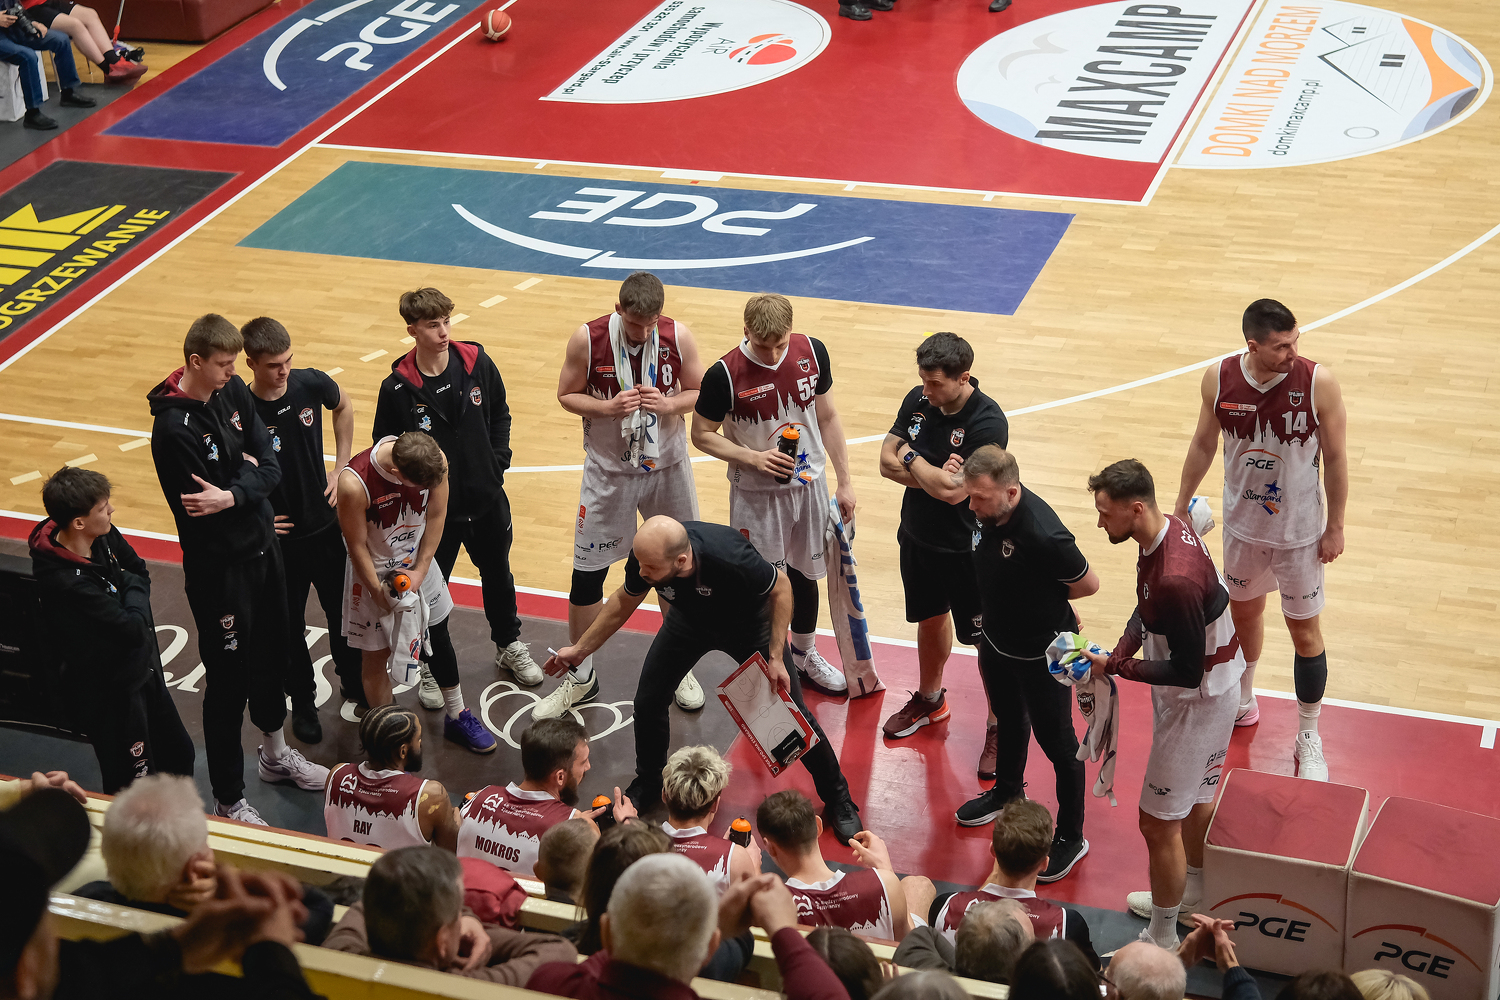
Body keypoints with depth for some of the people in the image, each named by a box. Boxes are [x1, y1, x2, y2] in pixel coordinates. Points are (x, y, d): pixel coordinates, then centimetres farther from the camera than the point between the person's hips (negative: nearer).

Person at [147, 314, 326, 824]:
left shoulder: (234, 392, -3)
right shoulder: (174, 428, -26)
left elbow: (270, 466, -8)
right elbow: (198, 510, -25)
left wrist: (232, 494, -24)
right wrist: (244, 472, -12)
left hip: (262, 547, 8)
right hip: (217, 567, -7)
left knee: (272, 653, 24)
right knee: (229, 679, 3)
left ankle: (276, 754, 47)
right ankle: (229, 800, 17)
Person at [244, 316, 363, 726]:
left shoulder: (311, 384, -12)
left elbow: (343, 405, 12)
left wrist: (340, 466, 6)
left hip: (326, 523, 4)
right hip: (279, 536, -4)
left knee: (343, 609, 19)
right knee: (289, 626, 13)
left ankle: (353, 683, 42)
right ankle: (302, 703, 32)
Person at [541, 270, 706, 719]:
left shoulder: (679, 337, -12)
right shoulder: (588, 339, -16)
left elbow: (700, 392, 0)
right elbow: (567, 395, -4)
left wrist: (669, 404, -22)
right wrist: (608, 407, -23)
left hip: (667, 467, 1)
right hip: (608, 471, -1)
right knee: (587, 574, 2)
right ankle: (580, 678, 20)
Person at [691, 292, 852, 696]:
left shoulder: (812, 352, -9)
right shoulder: (725, 375, -22)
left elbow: (827, 417, 2)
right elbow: (703, 435, -10)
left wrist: (845, 481, 5)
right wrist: (753, 458, -24)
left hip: (809, 483, 4)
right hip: (757, 495, -4)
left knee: (805, 573, 21)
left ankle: (805, 655, 42)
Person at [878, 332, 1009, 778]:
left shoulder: (987, 422, -26)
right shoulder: (917, 400, -5)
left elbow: (954, 490, -29)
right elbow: (887, 462, -4)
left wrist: (912, 458, -14)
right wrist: (933, 475, -20)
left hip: (967, 549, -6)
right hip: (918, 537, 6)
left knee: (987, 639, 5)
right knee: (930, 620, 26)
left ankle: (1000, 728, 21)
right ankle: (929, 700, 47)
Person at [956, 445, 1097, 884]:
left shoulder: (1042, 533, -37)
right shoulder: (989, 512, -13)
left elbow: (1088, 583, -21)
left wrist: (1045, 600, -8)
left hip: (1042, 654, -7)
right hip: (997, 641, 7)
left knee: (1057, 742, 10)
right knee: (1008, 721, 30)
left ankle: (1071, 837, 26)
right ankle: (1007, 793, 54)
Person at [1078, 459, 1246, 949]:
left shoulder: (1175, 579, -37)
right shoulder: (1169, 528, -7)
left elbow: (1187, 672, -29)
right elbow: (1148, 610, 10)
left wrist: (1116, 666, -20)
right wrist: (1121, 650, -5)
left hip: (1196, 702, -10)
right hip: (1212, 685, 10)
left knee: (1159, 821, 2)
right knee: (1197, 797, 28)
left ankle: (1162, 939, 17)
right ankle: (1194, 891, 49)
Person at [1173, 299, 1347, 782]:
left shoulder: (1319, 383, -22)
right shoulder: (1219, 379, -15)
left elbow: (1335, 457, -10)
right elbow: (1203, 444, 2)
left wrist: (1335, 526, -6)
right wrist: (1180, 507, 10)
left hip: (1300, 532, -3)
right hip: (1242, 524, 3)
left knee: (1305, 633, 7)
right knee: (1243, 611, 23)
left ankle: (1309, 738, 25)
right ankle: (1243, 703, 48)